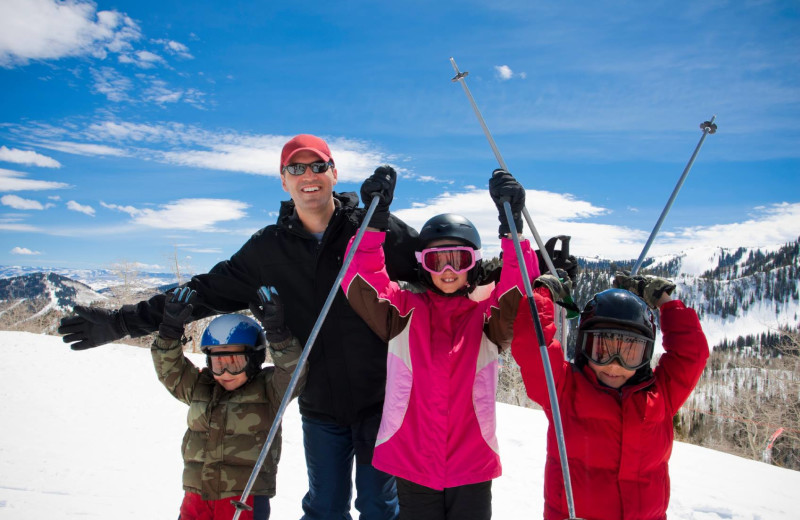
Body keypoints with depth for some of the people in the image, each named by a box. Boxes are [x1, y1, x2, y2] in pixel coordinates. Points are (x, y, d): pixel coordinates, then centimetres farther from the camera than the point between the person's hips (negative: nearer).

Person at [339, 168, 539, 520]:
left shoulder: (487, 317, 0)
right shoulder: (405, 311, 1)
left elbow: (522, 288, -16)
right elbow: (361, 279, -10)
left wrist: (512, 225, -25)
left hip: (473, 468, 0)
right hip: (411, 467, 0)